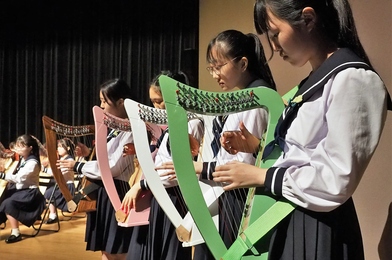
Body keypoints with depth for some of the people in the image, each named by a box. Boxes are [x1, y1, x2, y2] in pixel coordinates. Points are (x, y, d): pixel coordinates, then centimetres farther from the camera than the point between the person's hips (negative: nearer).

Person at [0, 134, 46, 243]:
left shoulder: (32, 163, -17)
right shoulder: (22, 160, 11)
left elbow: (18, 178, -25)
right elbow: (15, 176, 6)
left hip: (30, 192, -9)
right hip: (19, 190, 9)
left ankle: (15, 233, -19)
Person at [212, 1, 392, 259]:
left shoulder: (352, 79, -20)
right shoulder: (318, 80, 10)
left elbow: (336, 182, -23)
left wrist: (260, 176, -16)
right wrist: (255, 145, 4)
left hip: (318, 229, -8)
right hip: (289, 220, 9)